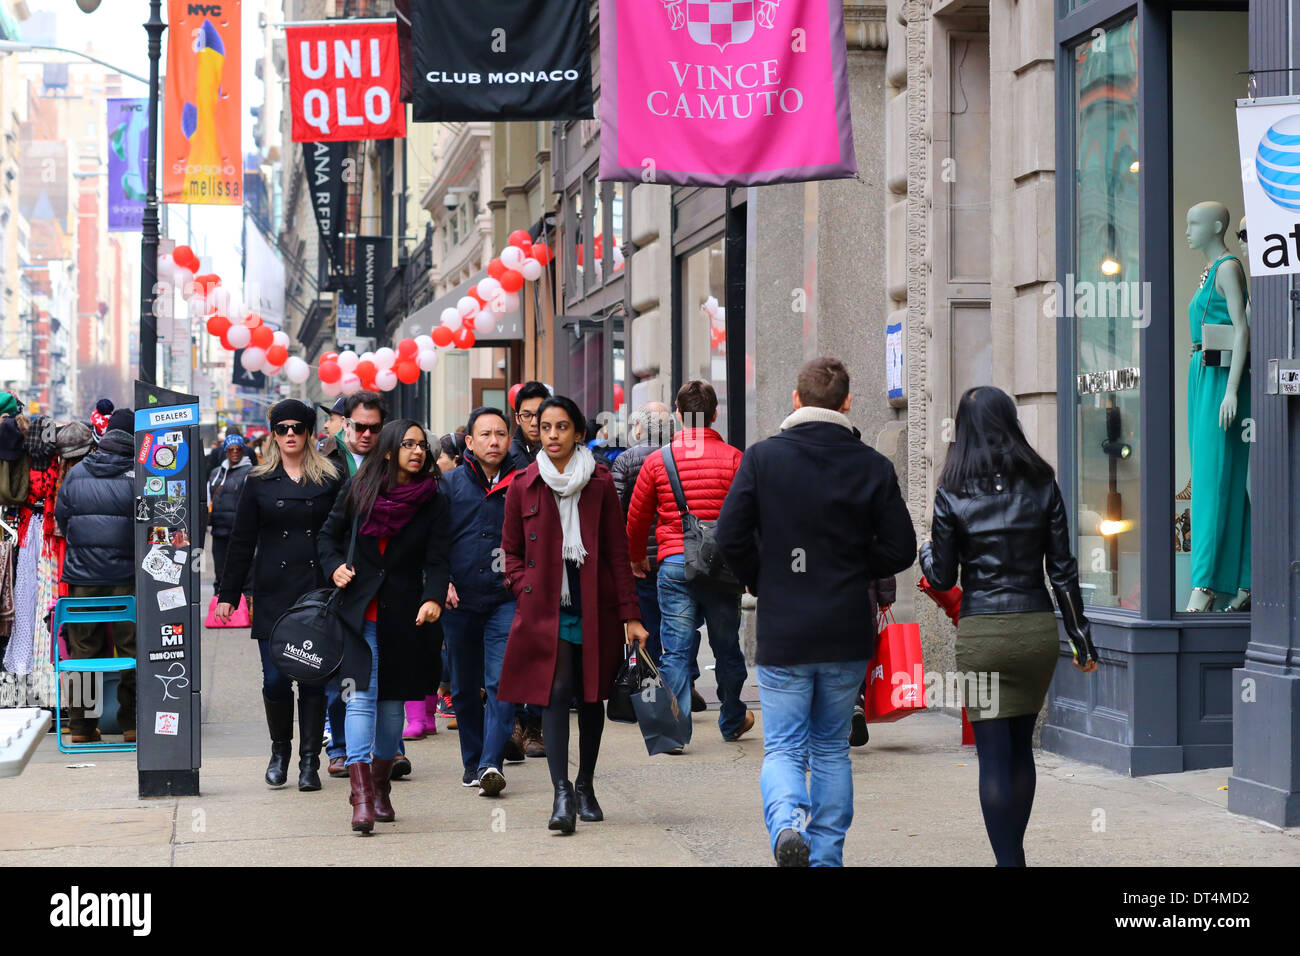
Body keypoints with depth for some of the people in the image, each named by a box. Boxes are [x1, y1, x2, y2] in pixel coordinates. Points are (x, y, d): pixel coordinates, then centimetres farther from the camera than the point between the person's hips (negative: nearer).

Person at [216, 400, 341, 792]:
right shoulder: (259, 482, 8)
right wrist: (228, 594, 4)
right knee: (275, 678, -3)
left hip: (318, 592, 0)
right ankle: (280, 751, 18)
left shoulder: (329, 481, 7)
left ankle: (309, 760, 7)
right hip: (273, 594, 0)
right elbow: (241, 541, 9)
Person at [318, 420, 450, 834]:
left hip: (405, 614, 1)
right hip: (359, 611, -1)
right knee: (361, 696, -12)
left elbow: (436, 561, -4)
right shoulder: (357, 489, 2)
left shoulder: (433, 502, 1)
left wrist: (434, 598, -21)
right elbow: (329, 534, 14)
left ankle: (380, 788, 25)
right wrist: (335, 566, -5)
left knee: (392, 700, 8)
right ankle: (361, 797, -19)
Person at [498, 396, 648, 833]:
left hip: (594, 606, 1)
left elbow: (618, 551, 3)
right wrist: (525, 591, -3)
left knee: (592, 694, 9)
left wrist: (630, 615, -1)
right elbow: (511, 551, 13)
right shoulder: (523, 485, 4)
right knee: (556, 690, -13)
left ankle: (585, 785, 24)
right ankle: (562, 792, -16)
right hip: (546, 607, -1)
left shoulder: (600, 482, 1)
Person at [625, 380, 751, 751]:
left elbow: (637, 517, 10)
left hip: (674, 566, 0)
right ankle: (732, 720, 31)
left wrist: (637, 557, 27)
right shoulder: (734, 459, -1)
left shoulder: (657, 460, 2)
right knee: (726, 647, 15)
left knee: (675, 649, 2)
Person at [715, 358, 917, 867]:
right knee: (832, 748, 15)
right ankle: (826, 854, 14)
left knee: (784, 747, 4)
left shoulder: (762, 457, -5)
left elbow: (730, 537, -7)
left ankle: (786, 822, -23)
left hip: (782, 633, -2)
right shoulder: (873, 466, -1)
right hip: (847, 633, 2)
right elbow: (900, 549, 0)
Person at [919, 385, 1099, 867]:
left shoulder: (952, 493, -4)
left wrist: (926, 551, 21)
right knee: (1021, 747, 16)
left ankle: (1007, 859, -2)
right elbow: (1063, 569, 3)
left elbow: (942, 578, -1)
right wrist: (1082, 638, 9)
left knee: (994, 754, 1)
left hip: (981, 631, -3)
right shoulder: (1042, 485, 2)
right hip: (1037, 628, 3)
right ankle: (1016, 853, 24)